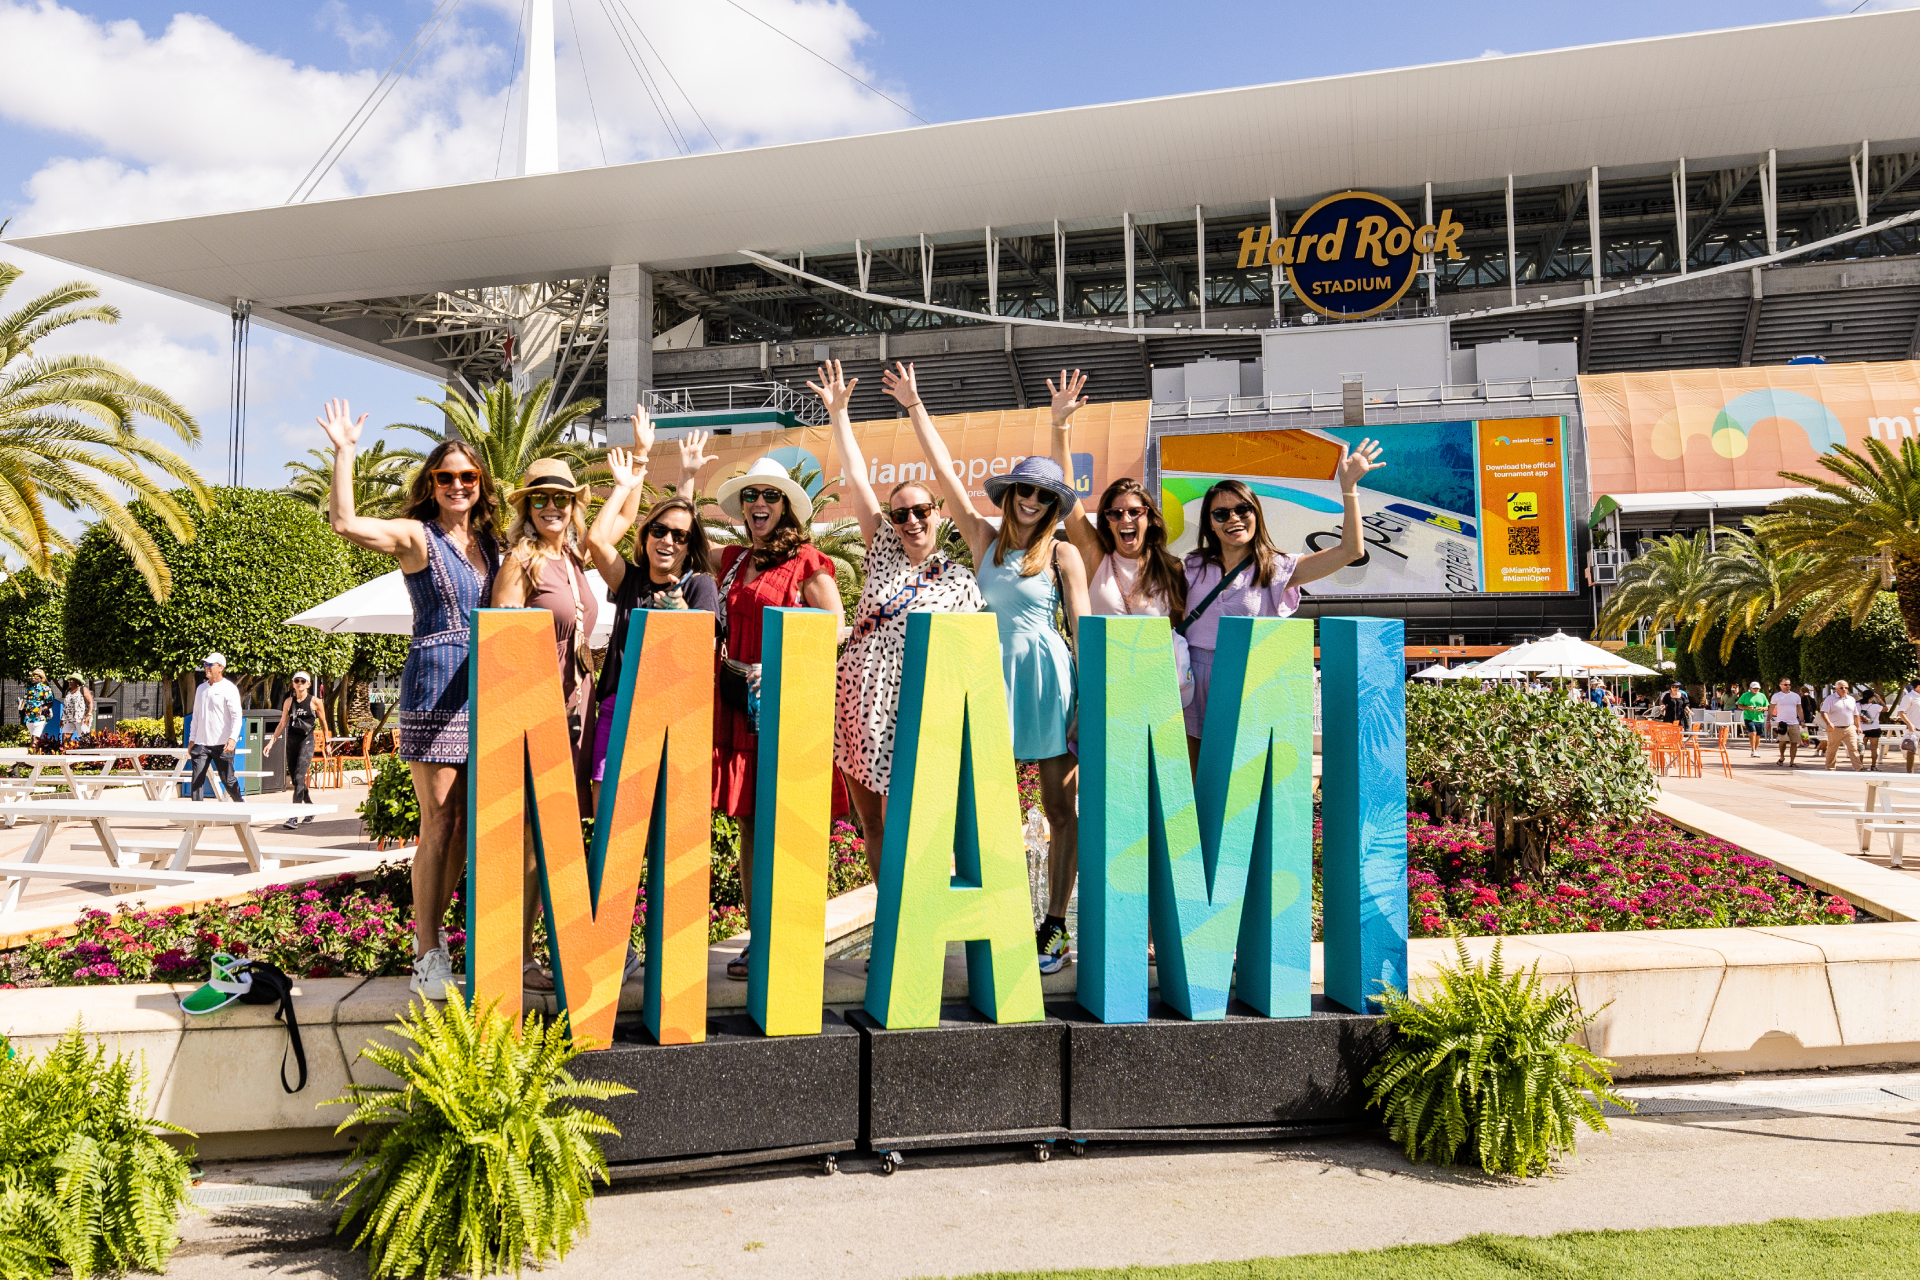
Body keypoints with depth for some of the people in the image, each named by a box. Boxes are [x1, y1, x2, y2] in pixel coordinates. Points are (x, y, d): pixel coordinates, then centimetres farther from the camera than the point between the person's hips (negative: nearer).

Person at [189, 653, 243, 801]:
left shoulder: (229, 688, -4)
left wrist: (232, 738, -23)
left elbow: (236, 716, -11)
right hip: (201, 744, 5)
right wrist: (192, 739, 18)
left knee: (228, 781, 3)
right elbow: (196, 715, 23)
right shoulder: (201, 688, 15)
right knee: (197, 780, -5)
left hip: (222, 745, -5)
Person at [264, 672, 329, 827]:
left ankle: (294, 817, -19)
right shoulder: (288, 701, 9)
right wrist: (271, 742, 5)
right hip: (291, 741, 5)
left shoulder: (315, 701, -1)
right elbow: (282, 724, 14)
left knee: (299, 777, -16)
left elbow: (323, 723, 8)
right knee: (295, 780, 9)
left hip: (307, 741, -5)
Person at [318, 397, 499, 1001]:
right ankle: (427, 956, 4)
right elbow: (346, 523, -18)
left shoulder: (489, 542, 15)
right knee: (439, 822, -5)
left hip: (481, 687, 6)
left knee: (463, 821, 10)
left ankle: (431, 936, 22)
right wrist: (344, 452, -16)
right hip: (434, 683, -6)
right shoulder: (416, 536, -3)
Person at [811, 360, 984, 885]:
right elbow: (856, 480, 5)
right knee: (869, 823, 9)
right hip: (856, 699, 3)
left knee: (897, 828, -7)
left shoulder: (960, 581, 3)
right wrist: (838, 412, 4)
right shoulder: (883, 551, 8)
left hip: (910, 709, -3)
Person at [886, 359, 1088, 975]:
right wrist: (914, 406, 12)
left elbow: (1082, 627, -1)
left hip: (1049, 675, -2)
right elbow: (945, 470, 10)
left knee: (1063, 810, 1)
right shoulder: (983, 538, 9)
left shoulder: (1063, 554, 2)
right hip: (995, 673, 2)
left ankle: (1054, 927, 12)